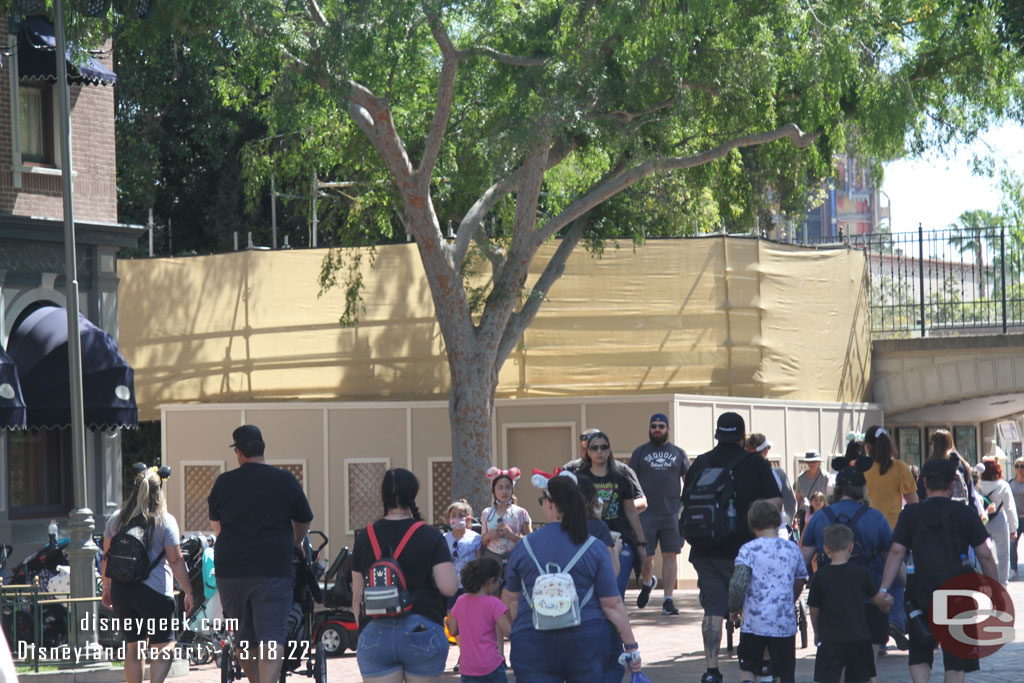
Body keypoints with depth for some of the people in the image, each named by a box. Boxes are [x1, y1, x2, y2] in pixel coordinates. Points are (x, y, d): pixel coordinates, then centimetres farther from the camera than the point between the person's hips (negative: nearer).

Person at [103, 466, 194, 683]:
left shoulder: (116, 519, 7)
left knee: (133, 646, 14)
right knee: (164, 646, -1)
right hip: (155, 592, -5)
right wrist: (188, 592, -1)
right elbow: (175, 560, -7)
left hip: (121, 590, 5)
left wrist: (106, 587, 23)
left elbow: (106, 557, 12)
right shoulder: (166, 521, -6)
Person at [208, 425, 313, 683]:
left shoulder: (223, 483, 4)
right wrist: (294, 544, 37)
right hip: (273, 572, -3)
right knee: (271, 639, -8)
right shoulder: (285, 480, -1)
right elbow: (303, 522, 14)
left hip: (230, 573, 3)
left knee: (245, 639, 17)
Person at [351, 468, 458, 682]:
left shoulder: (364, 538, 6)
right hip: (423, 632, -1)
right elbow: (449, 587, -11)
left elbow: (357, 597, 8)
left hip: (375, 633, 1)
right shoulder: (430, 536, -2)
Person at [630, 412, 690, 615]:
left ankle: (668, 600, 1)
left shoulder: (678, 453, 11)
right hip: (646, 513, -1)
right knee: (645, 556, 0)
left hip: (672, 514, 1)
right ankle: (647, 583, 32)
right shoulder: (640, 452, 9)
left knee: (670, 556, -2)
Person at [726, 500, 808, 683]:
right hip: (785, 623, 2)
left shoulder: (749, 549, -7)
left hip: (754, 622, -2)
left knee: (747, 668, 14)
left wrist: (734, 609, 0)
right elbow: (799, 584, 16)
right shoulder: (792, 549, 4)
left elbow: (738, 583, -17)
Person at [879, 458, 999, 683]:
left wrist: (883, 590, -5)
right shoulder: (965, 514, -1)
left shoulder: (910, 514, 1)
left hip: (920, 595, 1)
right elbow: (985, 555, -1)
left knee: (919, 655, 12)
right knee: (956, 660, 8)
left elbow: (896, 552, -6)